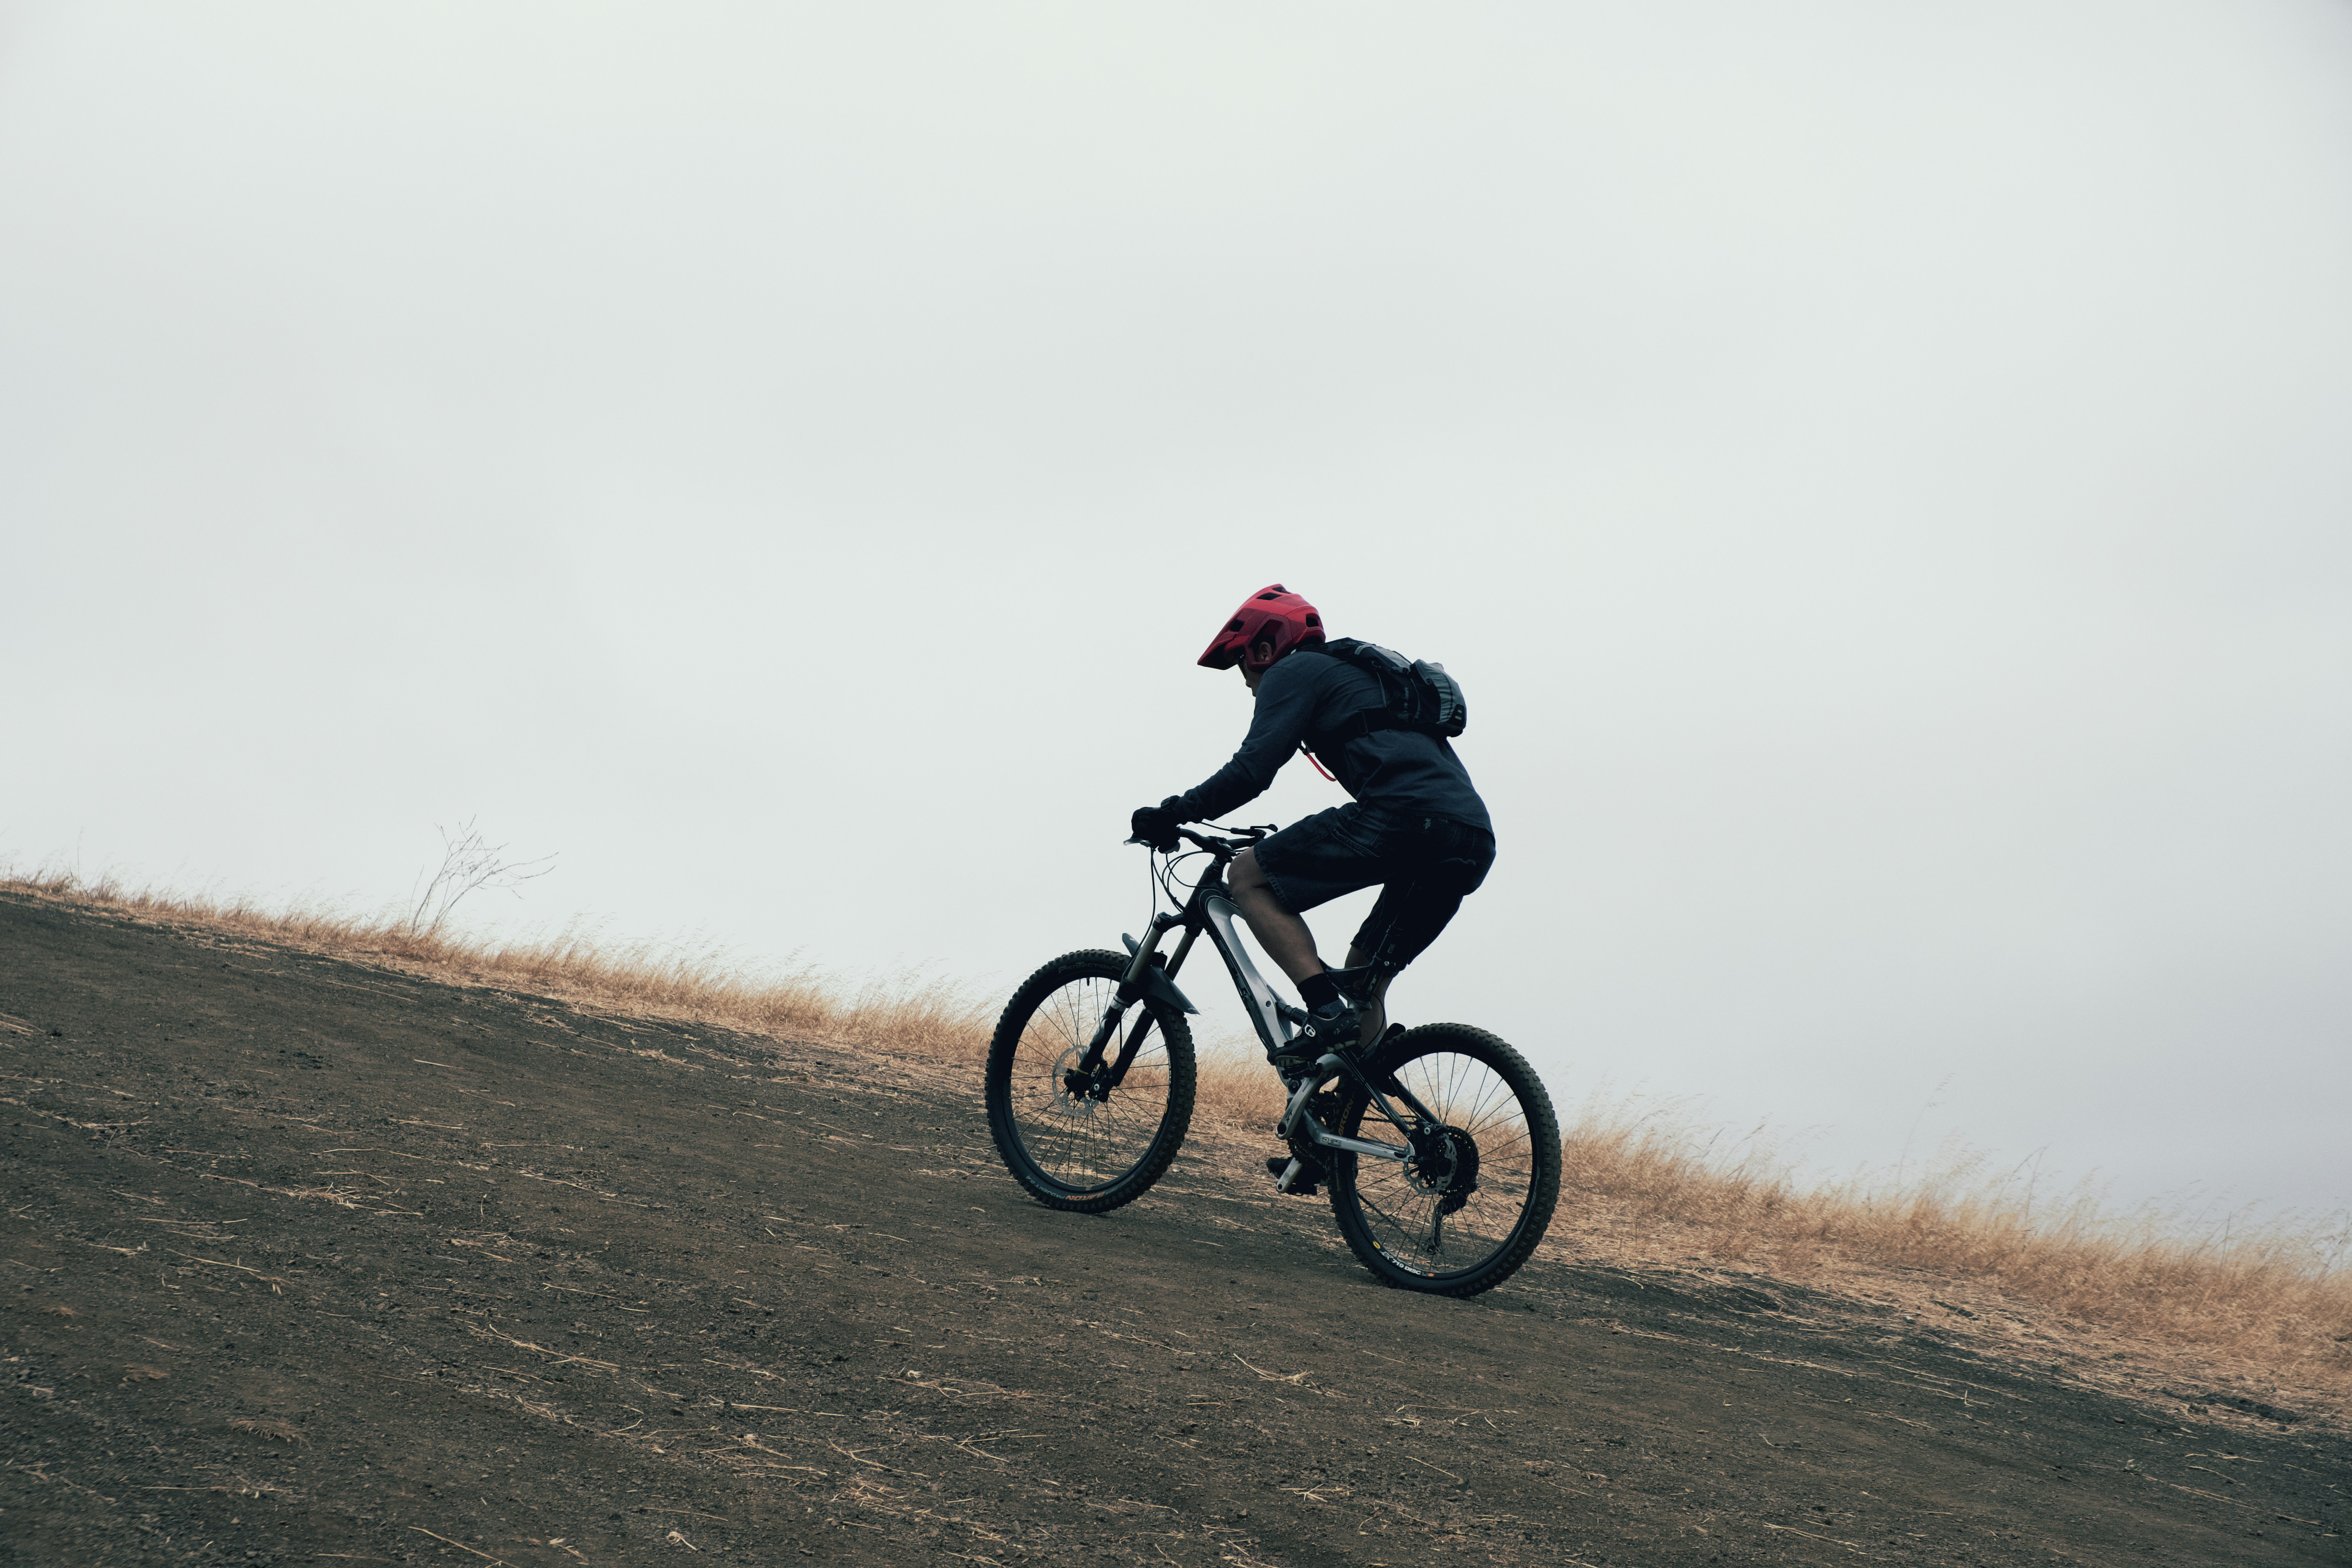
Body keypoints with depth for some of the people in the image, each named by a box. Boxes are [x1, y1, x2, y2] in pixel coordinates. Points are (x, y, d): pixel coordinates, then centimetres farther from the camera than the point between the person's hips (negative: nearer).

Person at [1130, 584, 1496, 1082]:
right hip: (1475, 841, 9)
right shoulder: (1366, 674, 37)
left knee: (1250, 876, 1)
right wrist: (1301, 848, 50)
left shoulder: (1292, 673, 10)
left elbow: (1251, 771, -3)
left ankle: (1328, 1013, -11)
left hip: (1407, 816, -9)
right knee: (1364, 974, 21)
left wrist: (1170, 813, 8)